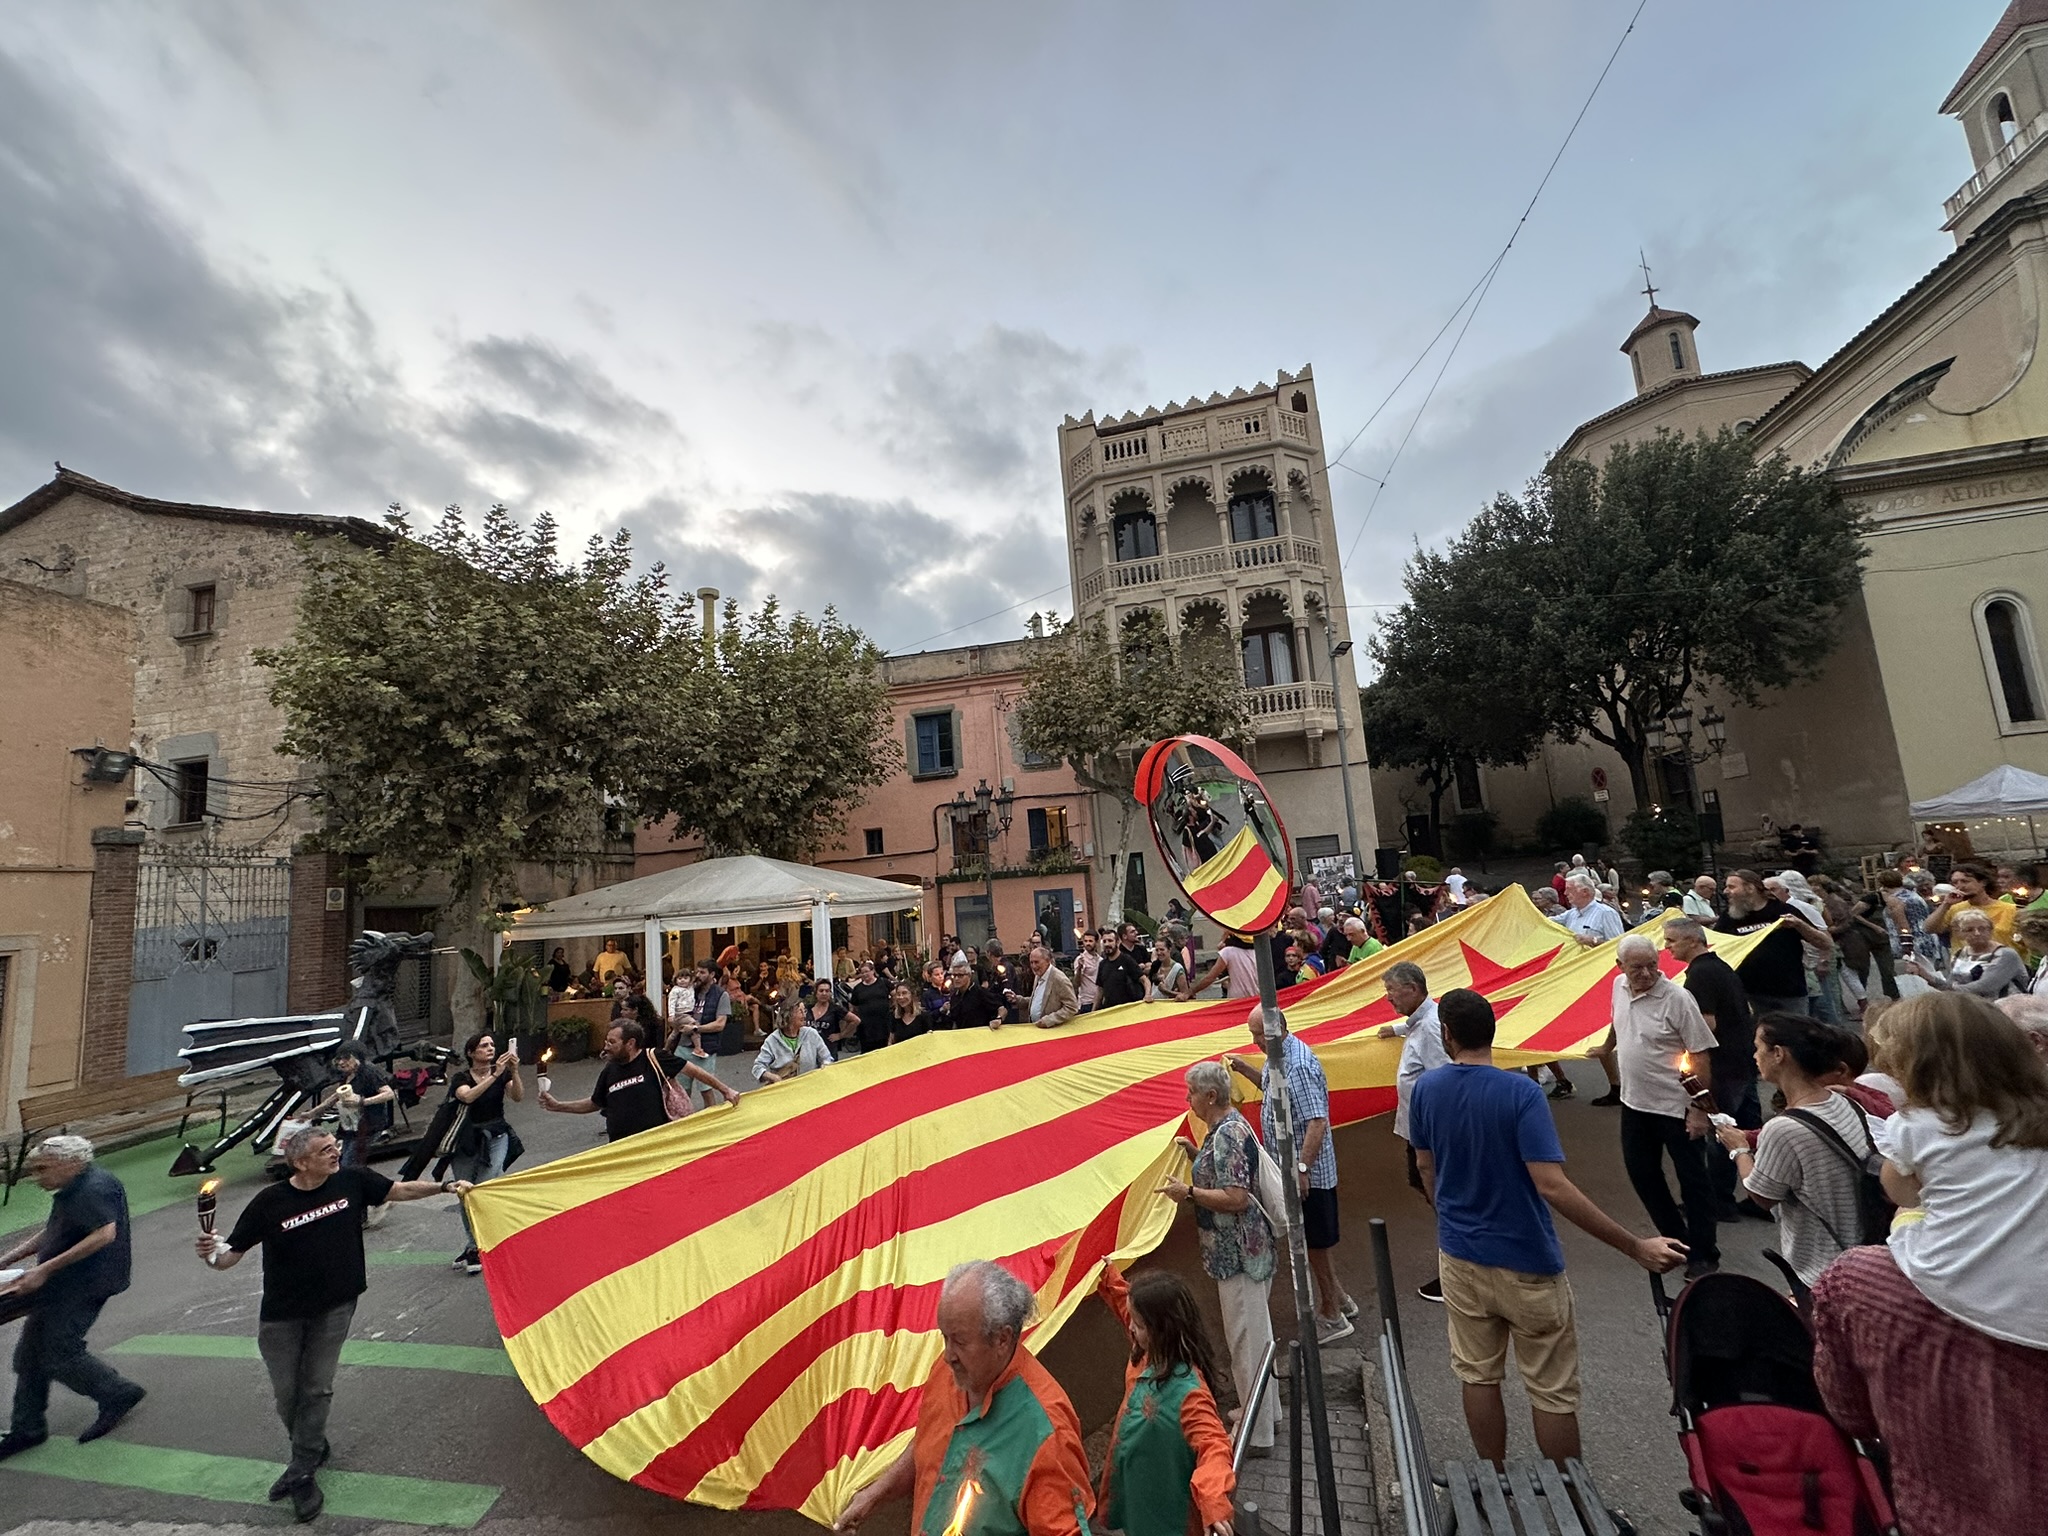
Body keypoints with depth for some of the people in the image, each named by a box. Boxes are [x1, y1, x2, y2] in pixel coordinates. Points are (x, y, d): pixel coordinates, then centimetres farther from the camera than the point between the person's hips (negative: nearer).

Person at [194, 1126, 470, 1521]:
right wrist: (211, 1254, -32)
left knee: (316, 1389, 4)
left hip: (334, 1308, 0)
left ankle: (301, 1473, 20)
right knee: (286, 1395, 13)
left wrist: (445, 1186, -4)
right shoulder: (269, 1202, -18)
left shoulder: (352, 1181, -12)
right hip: (281, 1314, 0)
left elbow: (401, 1189, 0)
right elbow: (230, 1256, -11)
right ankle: (312, 1452, 39)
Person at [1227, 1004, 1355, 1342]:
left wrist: (1301, 1169, -31)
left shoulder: (1299, 1065, -28)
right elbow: (1272, 1085, 22)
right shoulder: (1279, 1057, 3)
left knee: (1314, 1244, 8)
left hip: (1308, 1172, -10)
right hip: (1291, 1166, 10)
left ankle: (1332, 1316, 26)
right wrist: (1244, 1069, 7)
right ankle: (1338, 1298, 41)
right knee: (1310, 1241, 23)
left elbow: (1317, 1122, -31)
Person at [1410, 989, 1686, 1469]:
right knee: (1552, 1392, 14)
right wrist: (1636, 1247, -22)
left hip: (1459, 1255, 4)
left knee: (1478, 1376, 19)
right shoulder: (1520, 1092, -22)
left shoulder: (1426, 1087, -7)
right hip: (1526, 1265, -4)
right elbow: (1551, 1186, -28)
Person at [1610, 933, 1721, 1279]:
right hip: (1634, 1103, 7)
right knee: (1641, 1173, 15)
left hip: (1676, 1107, -7)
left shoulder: (1677, 998, -21)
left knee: (1692, 1179, 7)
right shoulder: (1619, 986, -2)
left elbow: (1701, 1056, -18)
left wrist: (1699, 1108, -17)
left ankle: (1703, 1254, 21)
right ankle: (1676, 1240, 32)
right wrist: (1608, 1047, 26)